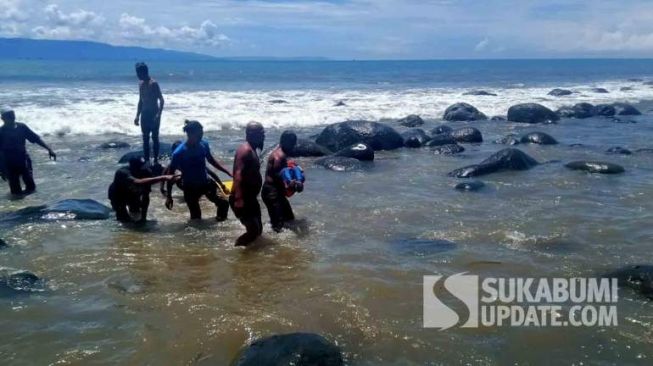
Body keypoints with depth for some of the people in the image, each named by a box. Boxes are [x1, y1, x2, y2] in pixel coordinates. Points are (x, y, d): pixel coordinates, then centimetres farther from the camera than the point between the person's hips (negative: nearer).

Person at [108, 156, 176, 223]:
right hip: (117, 196, -6)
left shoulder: (146, 172, -26)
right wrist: (163, 178, -67)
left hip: (131, 193, 6)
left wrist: (143, 217, -26)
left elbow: (146, 196, -21)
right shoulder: (123, 172, -39)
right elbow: (139, 182, -60)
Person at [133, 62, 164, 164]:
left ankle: (156, 160, 5)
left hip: (154, 114, -7)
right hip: (144, 114, 7)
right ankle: (146, 160, 14)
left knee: (155, 137, -2)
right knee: (145, 138, 8)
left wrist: (158, 114, -24)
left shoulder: (153, 83, -13)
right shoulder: (141, 84, 10)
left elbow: (161, 100, -15)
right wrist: (137, 116, 15)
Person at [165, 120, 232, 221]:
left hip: (206, 183, 4)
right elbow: (170, 174, -13)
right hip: (191, 188, -4)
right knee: (196, 217, 3)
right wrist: (169, 196, -12)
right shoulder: (179, 153, -22)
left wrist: (228, 172, 6)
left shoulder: (204, 144, -10)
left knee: (224, 203, -5)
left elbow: (211, 160, 10)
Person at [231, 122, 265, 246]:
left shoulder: (251, 150, 15)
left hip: (249, 198, 11)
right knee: (253, 230, -14)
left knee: (258, 229, 16)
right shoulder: (245, 150, -16)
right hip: (242, 199, -11)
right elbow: (238, 174, -28)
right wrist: (238, 198, -37)